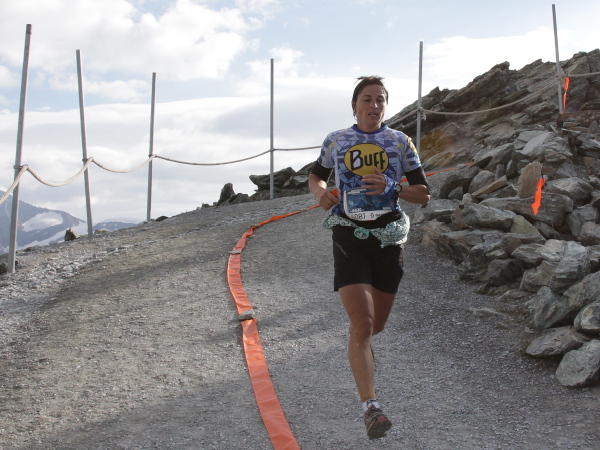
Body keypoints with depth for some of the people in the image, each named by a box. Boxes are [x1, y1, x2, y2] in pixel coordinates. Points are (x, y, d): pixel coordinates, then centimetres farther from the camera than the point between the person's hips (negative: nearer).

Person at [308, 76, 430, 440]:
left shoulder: (400, 142, 4)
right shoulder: (336, 141, 5)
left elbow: (424, 194, 5)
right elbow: (316, 175, 19)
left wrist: (393, 188, -15)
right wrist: (321, 192, -5)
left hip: (388, 239, 2)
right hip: (349, 238, -2)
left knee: (377, 324, 15)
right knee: (362, 324, -15)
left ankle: (361, 345, 52)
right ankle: (371, 407, -13)